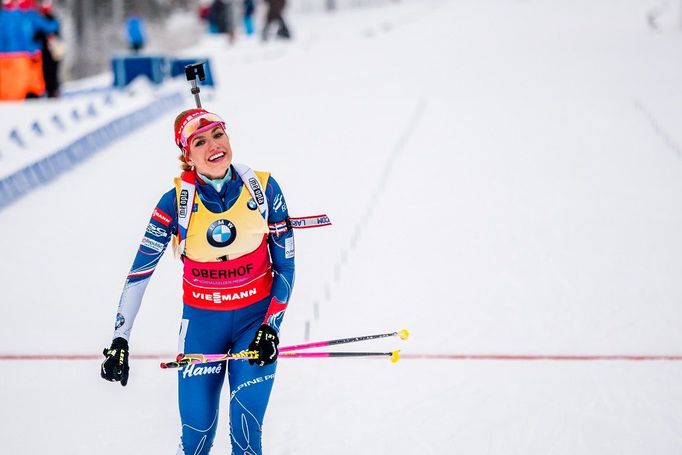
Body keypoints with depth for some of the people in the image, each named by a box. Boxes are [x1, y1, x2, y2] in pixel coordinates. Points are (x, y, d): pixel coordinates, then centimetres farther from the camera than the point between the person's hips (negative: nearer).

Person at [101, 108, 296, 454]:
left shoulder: (263, 188, -9)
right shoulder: (177, 201, -11)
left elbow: (285, 263, -2)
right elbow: (139, 271, -7)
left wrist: (271, 327, -9)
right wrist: (119, 339, -11)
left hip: (257, 315, 0)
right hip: (202, 321, 0)